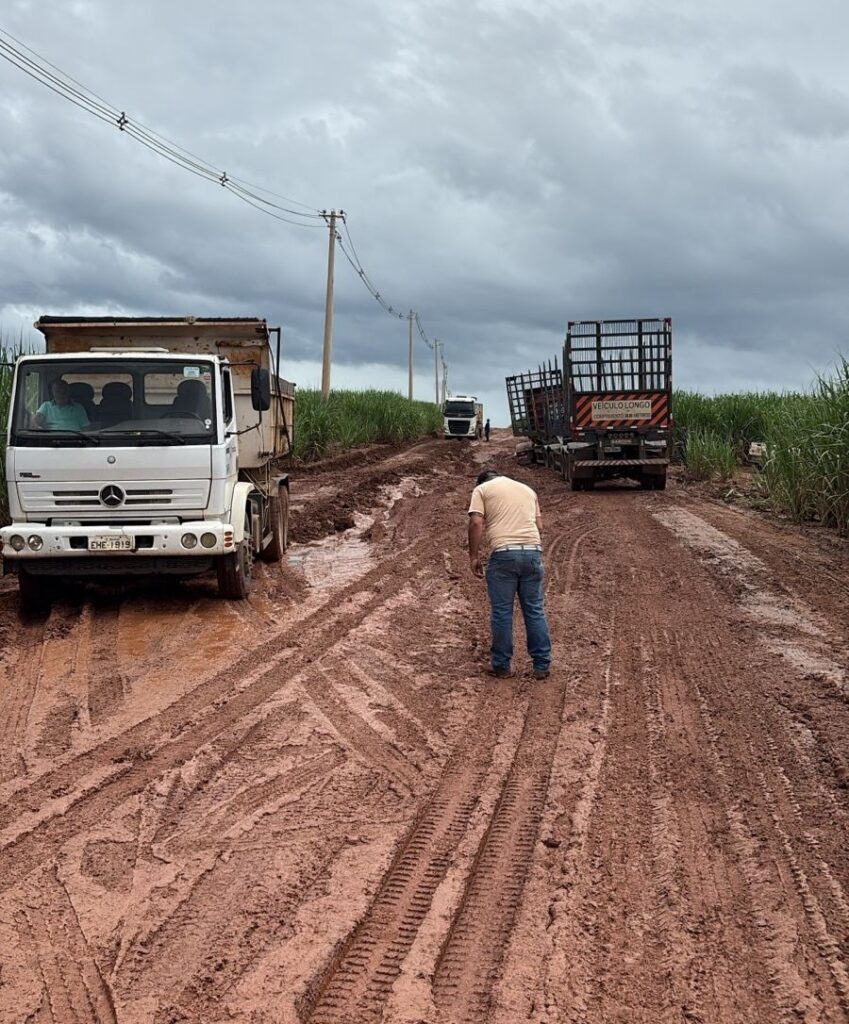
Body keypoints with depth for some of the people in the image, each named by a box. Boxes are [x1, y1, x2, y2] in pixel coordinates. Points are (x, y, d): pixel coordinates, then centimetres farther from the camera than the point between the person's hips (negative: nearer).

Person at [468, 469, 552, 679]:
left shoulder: (482, 489, 10)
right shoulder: (528, 490, 25)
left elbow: (476, 523, -3)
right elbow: (539, 524, 20)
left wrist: (474, 556, 2)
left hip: (503, 553, -4)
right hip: (533, 551, 4)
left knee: (501, 612, 5)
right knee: (535, 610, 10)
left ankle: (502, 666, 12)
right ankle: (542, 666, 13)